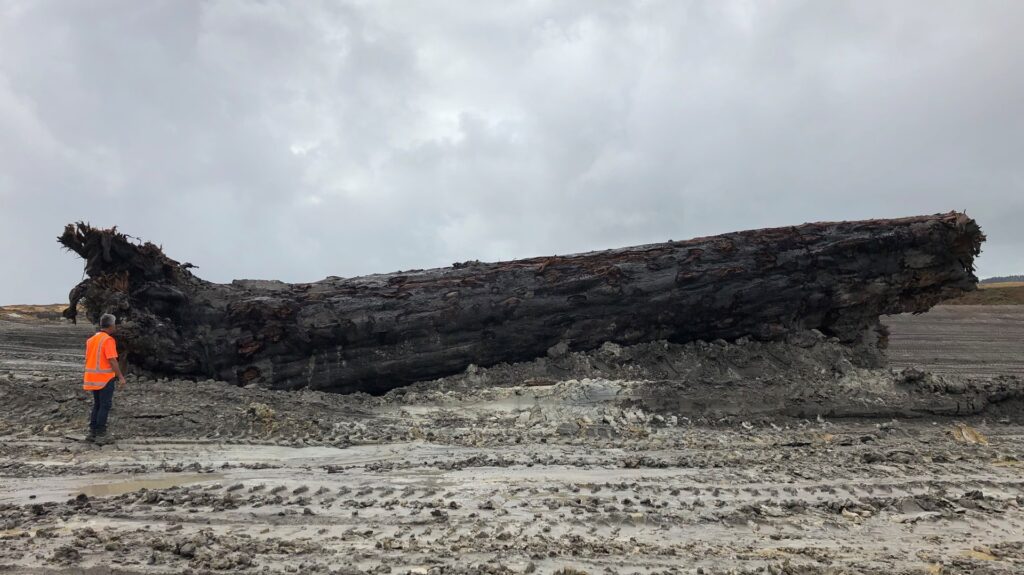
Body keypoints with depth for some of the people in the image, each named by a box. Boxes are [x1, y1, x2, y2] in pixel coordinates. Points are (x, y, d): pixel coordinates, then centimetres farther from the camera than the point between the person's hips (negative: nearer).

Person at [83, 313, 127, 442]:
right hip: (105, 378, -8)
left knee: (97, 405, 16)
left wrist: (86, 377, 22)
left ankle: (92, 431, 16)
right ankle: (100, 432, 3)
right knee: (105, 406, 1)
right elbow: (112, 360, -20)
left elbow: (87, 359, 14)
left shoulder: (91, 339, 11)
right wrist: (121, 377, -17)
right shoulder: (108, 340, -15)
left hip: (92, 378, 8)